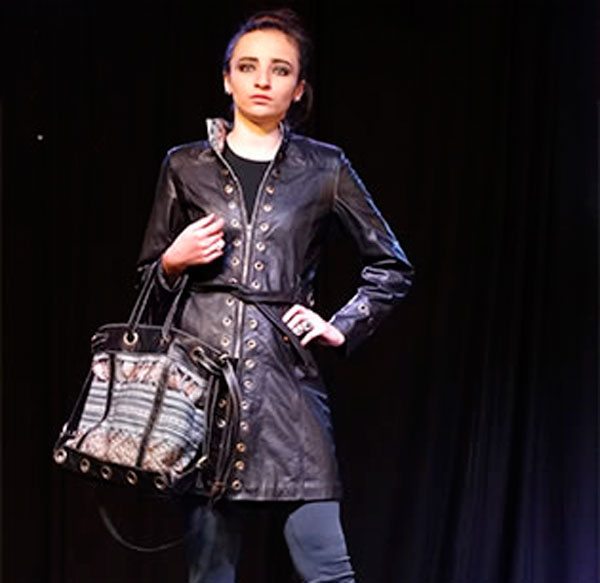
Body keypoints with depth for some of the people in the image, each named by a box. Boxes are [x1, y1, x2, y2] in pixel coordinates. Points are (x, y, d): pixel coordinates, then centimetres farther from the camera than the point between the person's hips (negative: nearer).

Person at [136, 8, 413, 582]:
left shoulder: (324, 168, 8)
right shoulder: (185, 166, 11)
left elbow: (391, 267, 16)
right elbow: (148, 277, 18)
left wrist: (343, 327, 4)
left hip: (287, 376, -1)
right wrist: (174, 261, -3)